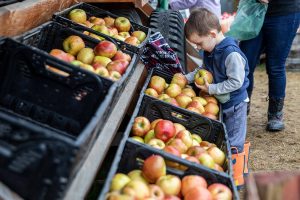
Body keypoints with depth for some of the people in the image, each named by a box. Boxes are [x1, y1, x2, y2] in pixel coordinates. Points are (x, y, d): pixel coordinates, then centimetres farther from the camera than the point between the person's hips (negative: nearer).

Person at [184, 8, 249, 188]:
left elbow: (236, 82, -26)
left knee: (233, 142, 2)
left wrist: (211, 89, -23)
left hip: (235, 104, -9)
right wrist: (187, 78, 1)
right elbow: (204, 69, 15)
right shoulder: (211, 50, 0)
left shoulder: (232, 54, -27)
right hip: (220, 101, 9)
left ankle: (236, 179, 17)